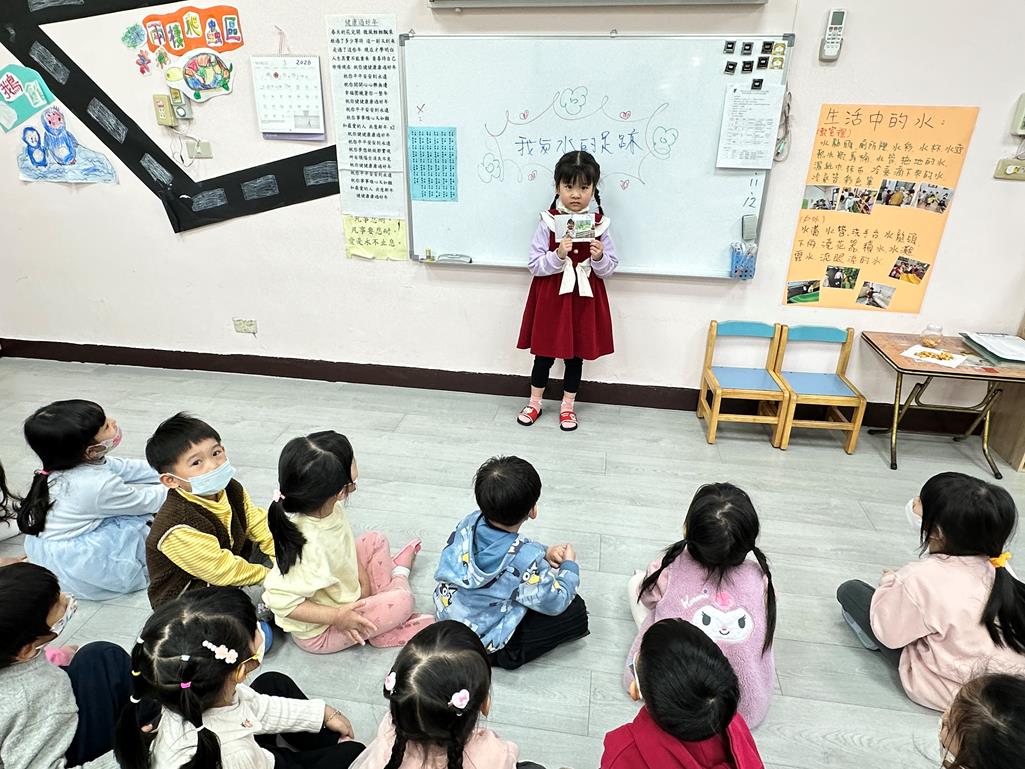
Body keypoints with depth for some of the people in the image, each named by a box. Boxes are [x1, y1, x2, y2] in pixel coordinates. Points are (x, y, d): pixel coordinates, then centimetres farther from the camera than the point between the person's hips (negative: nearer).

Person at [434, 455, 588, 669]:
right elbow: (555, 603, -15)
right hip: (486, 644, -7)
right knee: (575, 611, -2)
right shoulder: (526, 559, -33)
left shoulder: (470, 522, -14)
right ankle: (509, 655, 2)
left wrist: (544, 552, 2)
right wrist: (569, 565, 0)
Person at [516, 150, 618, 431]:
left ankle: (568, 406, 32)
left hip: (584, 299, 1)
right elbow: (534, 265, -10)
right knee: (544, 353, 11)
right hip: (551, 297, -1)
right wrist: (558, 256, -26)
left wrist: (599, 258, -21)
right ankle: (534, 403, 31)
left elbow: (608, 270, 0)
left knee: (576, 354, 13)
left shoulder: (599, 224, -4)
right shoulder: (548, 223, -8)